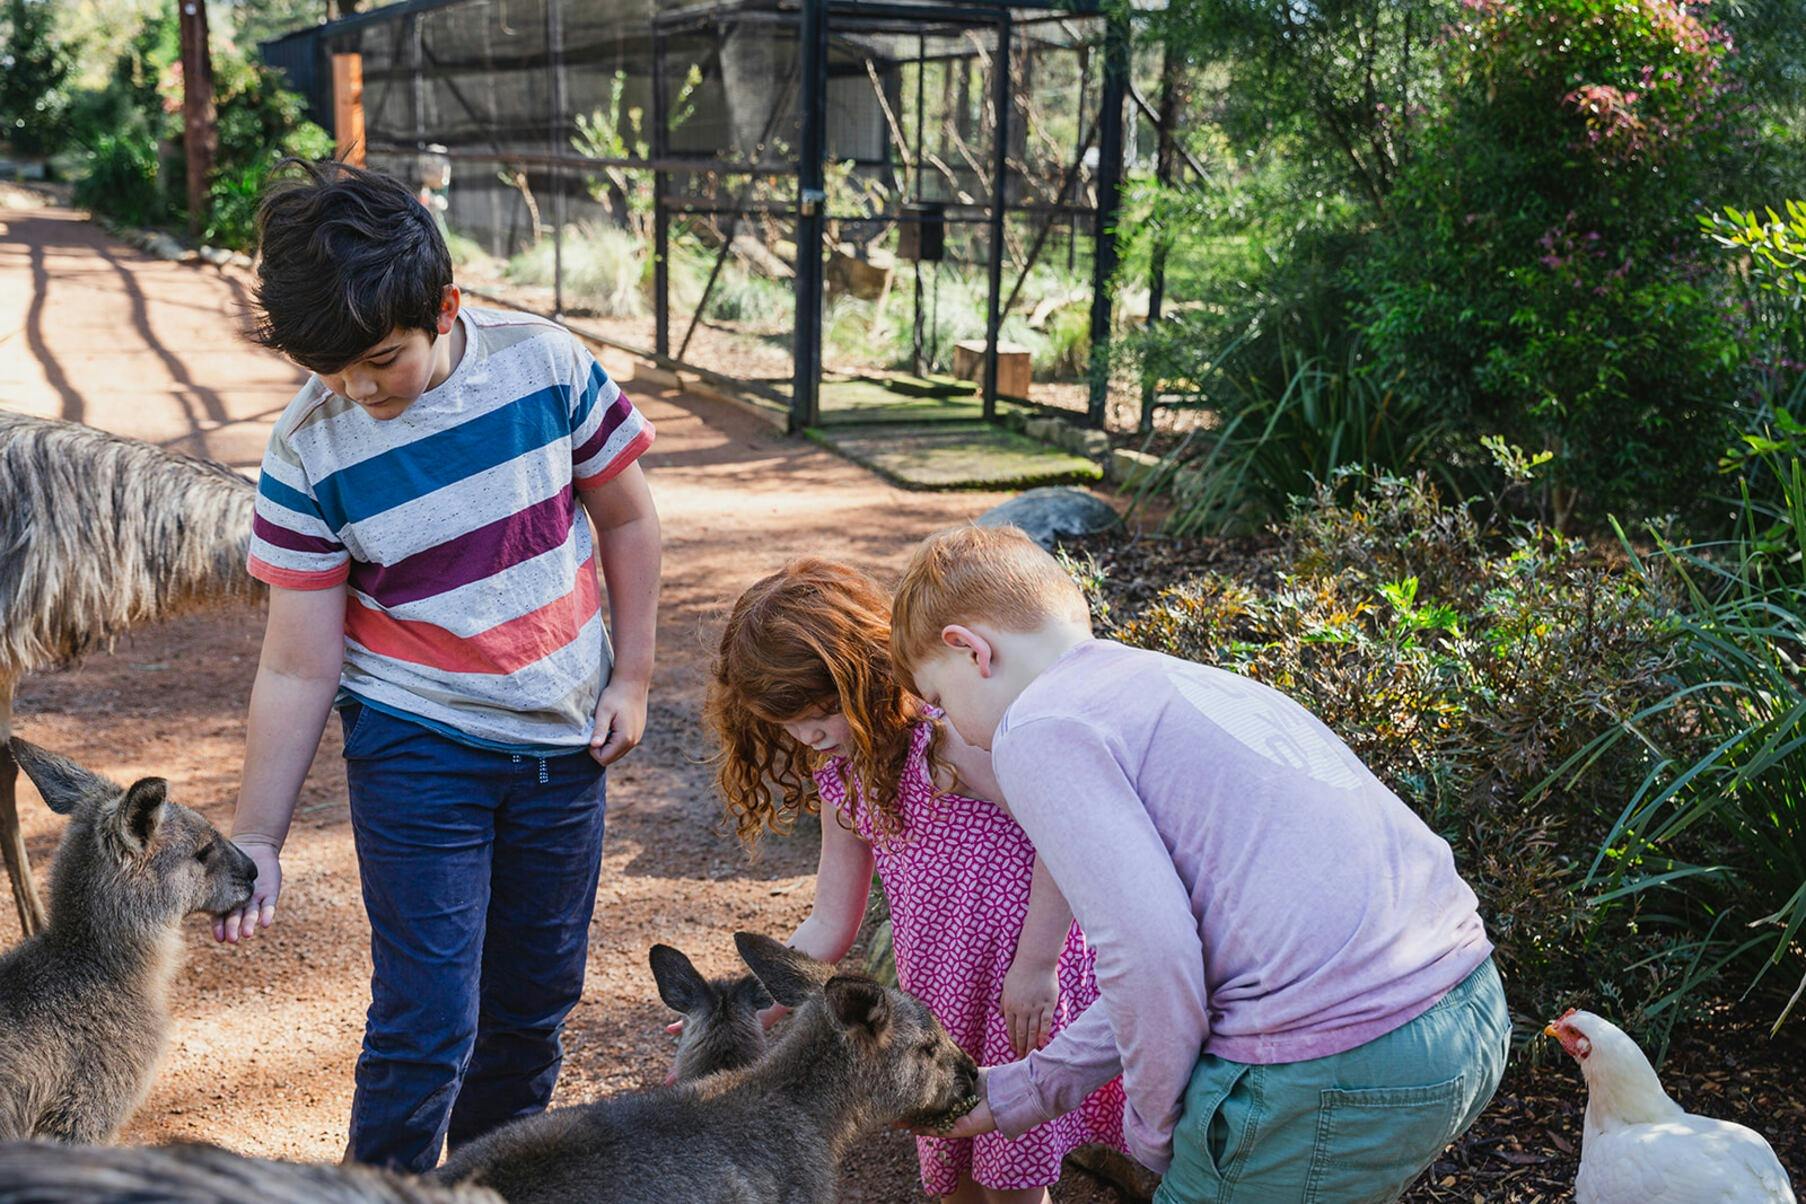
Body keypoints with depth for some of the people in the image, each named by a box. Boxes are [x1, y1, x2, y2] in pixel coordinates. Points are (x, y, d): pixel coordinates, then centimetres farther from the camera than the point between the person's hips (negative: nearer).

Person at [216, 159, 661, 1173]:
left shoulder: (545, 363, -13)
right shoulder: (310, 449, -15)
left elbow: (627, 517, 3)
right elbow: (299, 670, -10)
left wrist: (633, 676, 1)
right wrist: (257, 841, -11)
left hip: (563, 742, 3)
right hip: (417, 747, -2)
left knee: (537, 994, 15)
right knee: (428, 1019, -6)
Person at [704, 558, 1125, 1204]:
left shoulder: (947, 730, -21)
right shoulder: (840, 776, 5)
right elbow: (829, 926, 9)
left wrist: (1036, 963, -23)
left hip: (1026, 984, -7)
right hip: (937, 990, 8)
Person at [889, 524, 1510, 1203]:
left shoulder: (1038, 728, -6)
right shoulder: (1180, 679, 21)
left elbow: (1151, 961, -17)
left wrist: (1154, 1122, 2)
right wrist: (1021, 1092, 27)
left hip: (1335, 1072, -9)